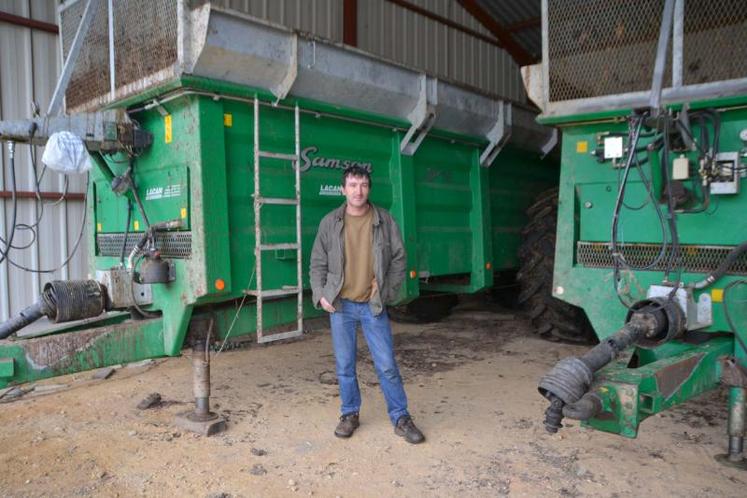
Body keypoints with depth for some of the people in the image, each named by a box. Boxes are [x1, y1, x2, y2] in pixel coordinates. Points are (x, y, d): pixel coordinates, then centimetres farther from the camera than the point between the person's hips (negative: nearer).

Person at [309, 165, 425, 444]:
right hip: (340, 306, 1)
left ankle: (401, 418, 16)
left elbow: (398, 259, 4)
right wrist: (320, 294, -5)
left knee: (387, 365, 2)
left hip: (373, 305, -1)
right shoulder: (330, 222, 1)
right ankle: (350, 414, 28)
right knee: (345, 366, 10)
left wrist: (388, 292, -3)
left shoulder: (384, 220, -1)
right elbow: (318, 264, 6)